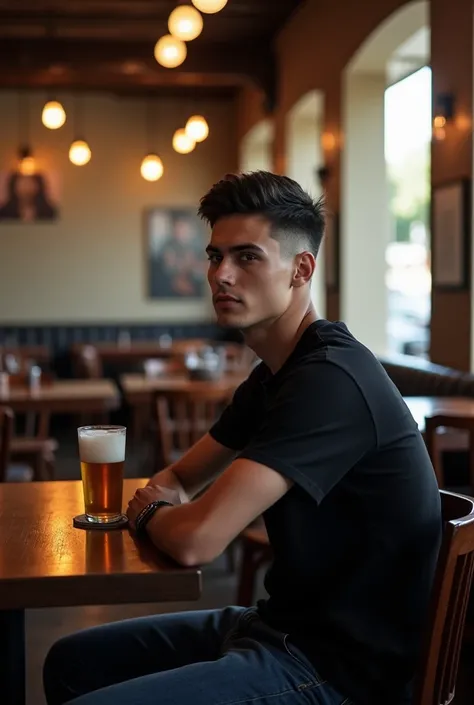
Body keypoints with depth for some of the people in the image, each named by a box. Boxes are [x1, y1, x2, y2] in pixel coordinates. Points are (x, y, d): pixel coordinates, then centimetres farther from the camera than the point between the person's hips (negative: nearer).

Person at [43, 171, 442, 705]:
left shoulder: (331, 379, -23)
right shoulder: (274, 376, 11)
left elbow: (195, 540, -28)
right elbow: (181, 476, 24)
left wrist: (149, 513, -4)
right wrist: (160, 500, -2)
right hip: (280, 624, 10)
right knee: (71, 662, 14)